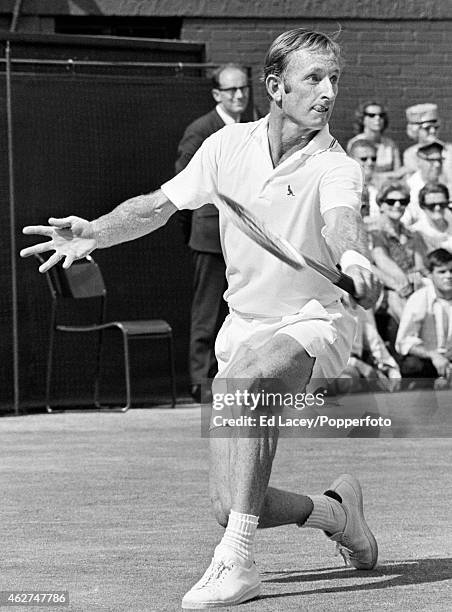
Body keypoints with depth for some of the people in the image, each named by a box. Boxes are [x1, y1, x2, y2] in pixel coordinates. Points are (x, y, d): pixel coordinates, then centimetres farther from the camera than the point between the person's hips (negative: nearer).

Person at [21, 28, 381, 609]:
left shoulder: (335, 166, -13)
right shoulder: (229, 145, 0)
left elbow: (340, 219, -36)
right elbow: (158, 205, 8)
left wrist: (352, 256, -59)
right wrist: (94, 232, -9)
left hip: (312, 323, -4)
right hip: (244, 326, 5)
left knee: (238, 377, -40)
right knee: (231, 508, -6)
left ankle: (236, 562, -36)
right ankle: (339, 511, 27)